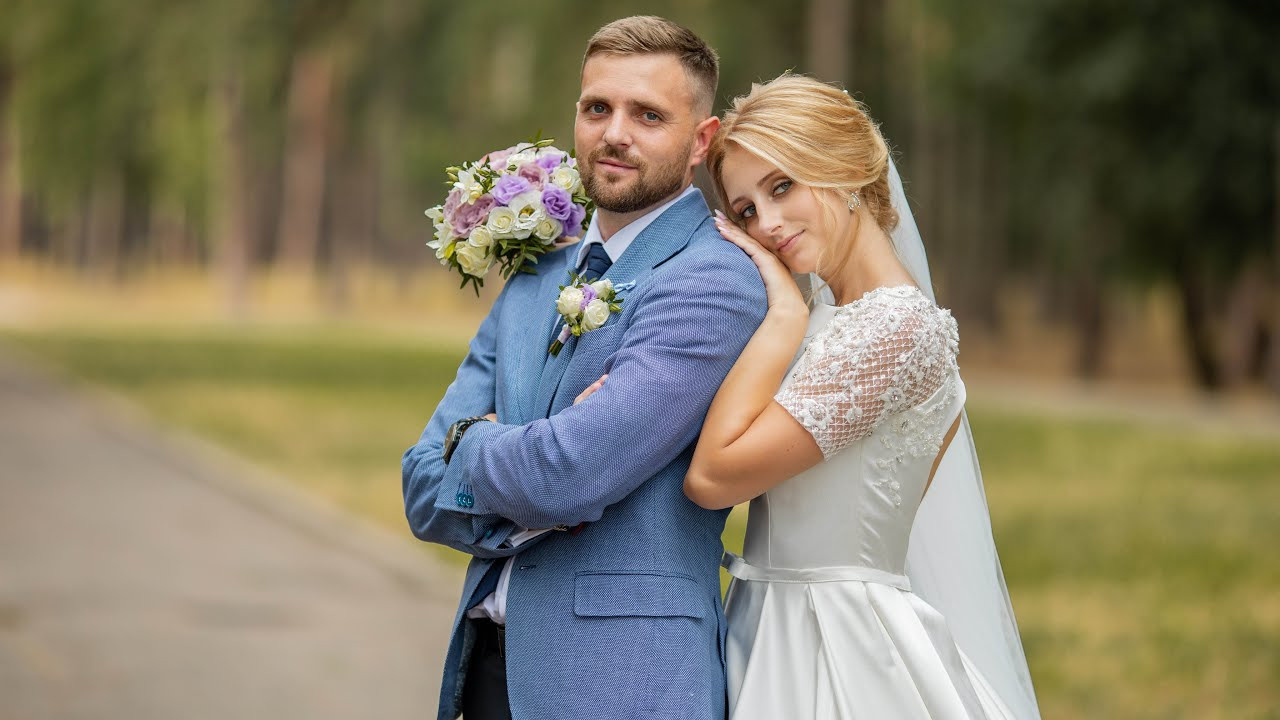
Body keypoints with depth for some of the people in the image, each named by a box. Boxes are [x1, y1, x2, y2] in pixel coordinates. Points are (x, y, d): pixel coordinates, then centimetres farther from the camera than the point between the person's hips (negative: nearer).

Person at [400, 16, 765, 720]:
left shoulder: (711, 280, -14)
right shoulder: (533, 280, 11)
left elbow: (567, 480, -23)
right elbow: (425, 495, 5)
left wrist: (470, 442, -3)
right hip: (490, 662, 7)